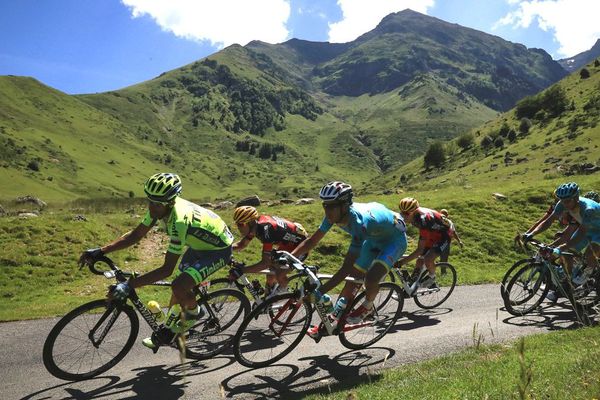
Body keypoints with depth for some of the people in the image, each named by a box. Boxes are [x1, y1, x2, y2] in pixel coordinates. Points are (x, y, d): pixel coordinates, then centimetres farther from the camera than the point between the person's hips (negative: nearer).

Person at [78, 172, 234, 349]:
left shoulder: (179, 220, -38)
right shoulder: (159, 206, -14)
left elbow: (167, 269, -35)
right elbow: (136, 235, -4)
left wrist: (129, 285, -38)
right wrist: (101, 251, -13)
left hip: (219, 249, -8)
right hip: (199, 244, 8)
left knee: (179, 287, -24)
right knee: (179, 289, 14)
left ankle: (193, 313, 8)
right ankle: (169, 329, 38)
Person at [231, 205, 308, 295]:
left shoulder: (266, 229, -36)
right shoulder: (254, 225, -11)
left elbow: (265, 263, -37)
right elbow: (242, 244, 2)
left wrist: (241, 271, -40)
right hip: (286, 244, 9)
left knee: (279, 275, -18)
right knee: (271, 271, 7)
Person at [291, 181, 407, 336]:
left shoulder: (360, 221, -43)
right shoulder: (334, 215, -21)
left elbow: (347, 268, -44)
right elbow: (312, 241, -12)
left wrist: (320, 292, -48)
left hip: (394, 238, -7)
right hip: (373, 237, 7)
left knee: (371, 278, -24)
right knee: (353, 277, 2)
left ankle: (367, 307, 9)